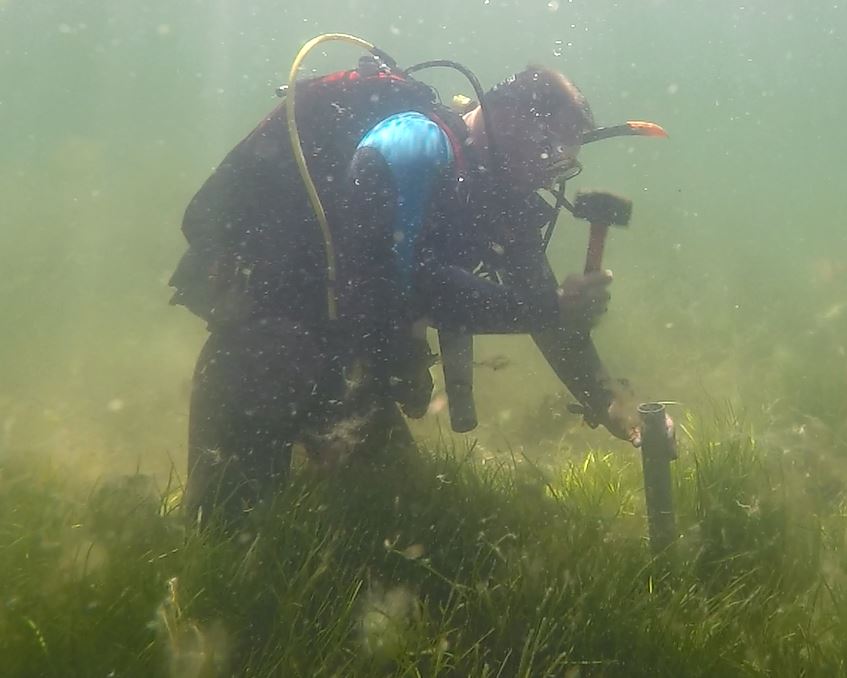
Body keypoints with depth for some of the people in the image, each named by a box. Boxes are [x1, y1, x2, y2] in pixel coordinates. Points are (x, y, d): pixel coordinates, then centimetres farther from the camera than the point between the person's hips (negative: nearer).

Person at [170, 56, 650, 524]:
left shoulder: (495, 190, 3)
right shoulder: (417, 144, -23)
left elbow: (542, 301, 5)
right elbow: (407, 285, -31)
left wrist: (609, 404, -3)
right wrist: (548, 308, -26)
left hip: (345, 336, 9)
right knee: (233, 508, -10)